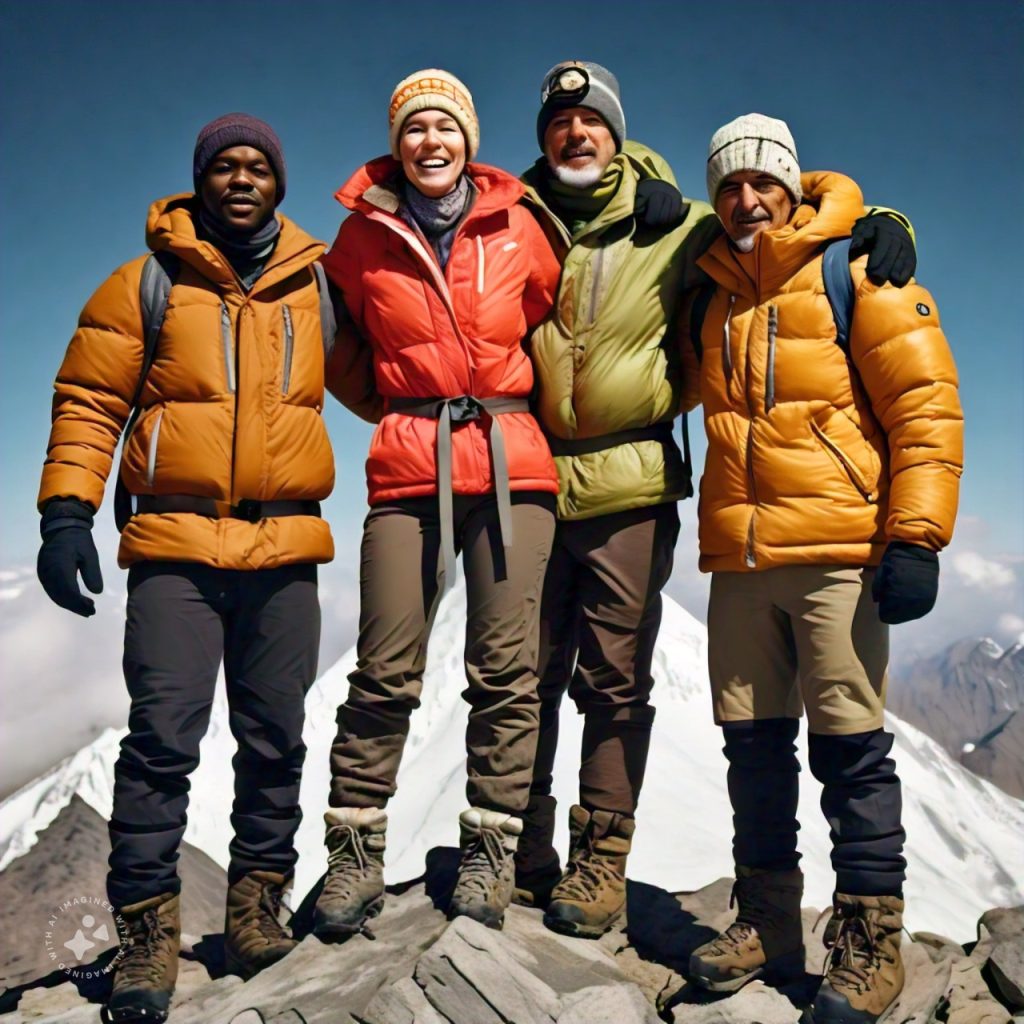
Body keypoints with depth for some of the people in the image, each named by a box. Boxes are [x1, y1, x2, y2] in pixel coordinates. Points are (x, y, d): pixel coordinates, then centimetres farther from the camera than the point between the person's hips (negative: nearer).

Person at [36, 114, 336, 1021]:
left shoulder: (316, 288, 12)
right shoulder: (147, 284, 6)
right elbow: (89, 400, 3)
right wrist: (66, 510, -6)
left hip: (288, 550, 2)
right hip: (176, 547, -2)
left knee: (275, 737, 7)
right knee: (163, 737, -5)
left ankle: (258, 896, 22)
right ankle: (150, 926, 6)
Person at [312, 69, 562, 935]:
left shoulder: (517, 229, 6)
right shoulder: (364, 234, 7)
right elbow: (339, 350, 19)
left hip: (511, 464, 1)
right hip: (409, 469, 0)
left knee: (506, 673, 0)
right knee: (385, 675, -2)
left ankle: (489, 861, 13)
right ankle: (356, 858, 11)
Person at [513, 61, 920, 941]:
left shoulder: (674, 226, 4)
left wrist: (879, 229, -5)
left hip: (629, 484, -1)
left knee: (614, 681, 4)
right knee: (528, 674, 9)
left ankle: (601, 861, 16)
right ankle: (523, 852, 23)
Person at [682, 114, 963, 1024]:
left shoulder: (854, 274, -1)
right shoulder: (711, 297, 16)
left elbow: (926, 407, -6)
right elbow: (688, 398, 33)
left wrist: (914, 537, -13)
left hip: (837, 554, -5)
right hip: (738, 557, 5)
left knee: (850, 746, -2)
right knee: (754, 743, 9)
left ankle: (869, 940, 10)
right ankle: (768, 922, 22)